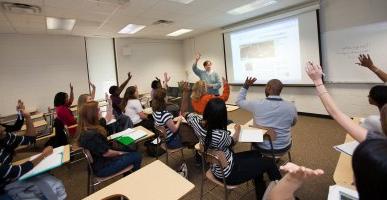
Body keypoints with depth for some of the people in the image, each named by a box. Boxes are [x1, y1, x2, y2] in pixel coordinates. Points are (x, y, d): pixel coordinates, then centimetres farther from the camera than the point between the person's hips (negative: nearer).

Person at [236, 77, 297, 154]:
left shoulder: (256, 104, -21)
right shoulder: (291, 106, -15)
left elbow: (239, 101, -2)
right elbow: (293, 123, 6)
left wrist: (245, 86, 1)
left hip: (262, 147, -1)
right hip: (284, 147, 2)